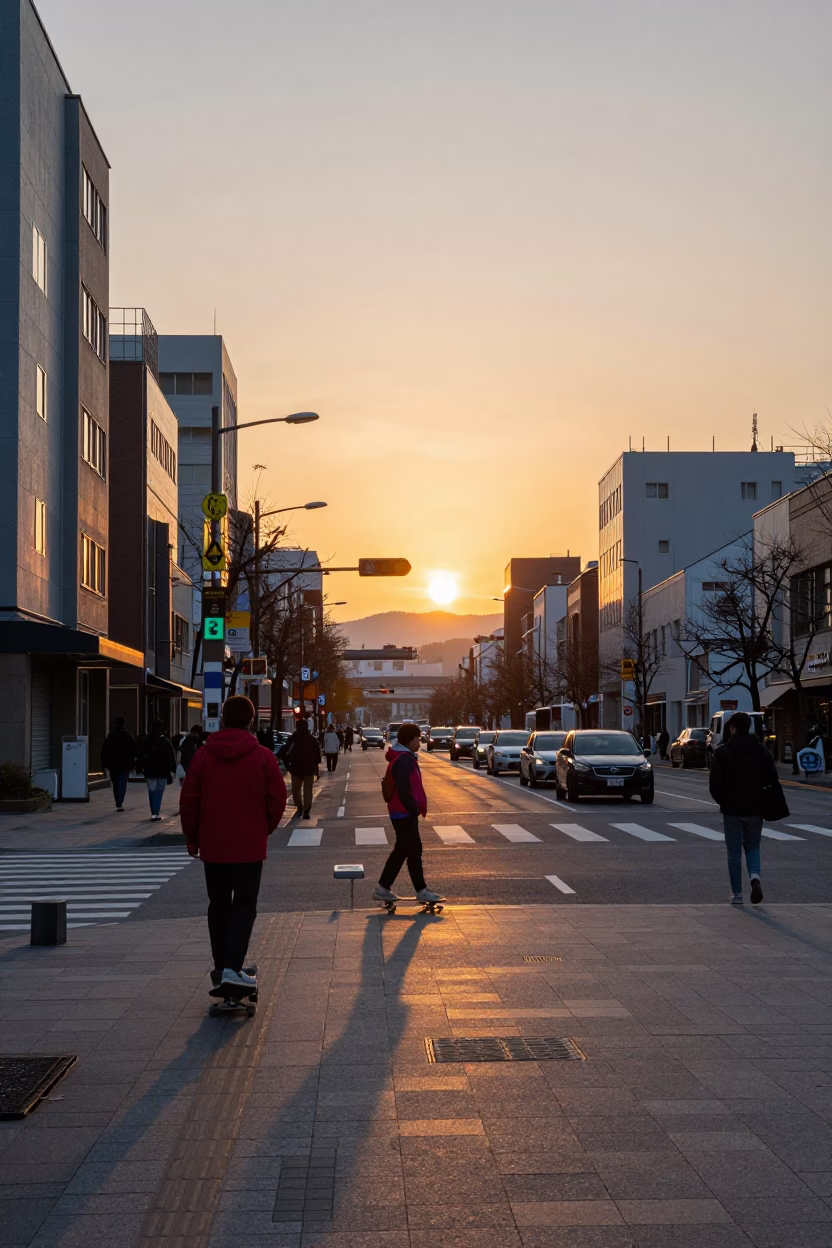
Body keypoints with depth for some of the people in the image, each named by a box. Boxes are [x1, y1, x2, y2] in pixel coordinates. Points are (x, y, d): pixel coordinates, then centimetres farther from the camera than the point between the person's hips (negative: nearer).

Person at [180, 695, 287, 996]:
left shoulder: (203, 755, -2)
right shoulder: (263, 757, -7)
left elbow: (188, 801, 1)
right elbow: (277, 801, -4)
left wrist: (192, 838, 13)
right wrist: (264, 830, 14)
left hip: (212, 846, 2)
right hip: (249, 846, -2)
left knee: (218, 906, 15)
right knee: (244, 906, 3)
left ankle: (221, 967, 21)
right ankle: (232, 967, -13)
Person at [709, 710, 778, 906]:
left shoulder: (723, 752, -8)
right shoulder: (761, 751, 1)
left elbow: (714, 783, -10)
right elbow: (773, 780, -2)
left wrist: (721, 801, 8)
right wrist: (765, 803, 11)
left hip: (731, 810, -2)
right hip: (755, 809, 2)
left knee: (734, 852, 7)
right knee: (752, 847, 17)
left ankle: (737, 894, 9)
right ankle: (755, 876, -11)